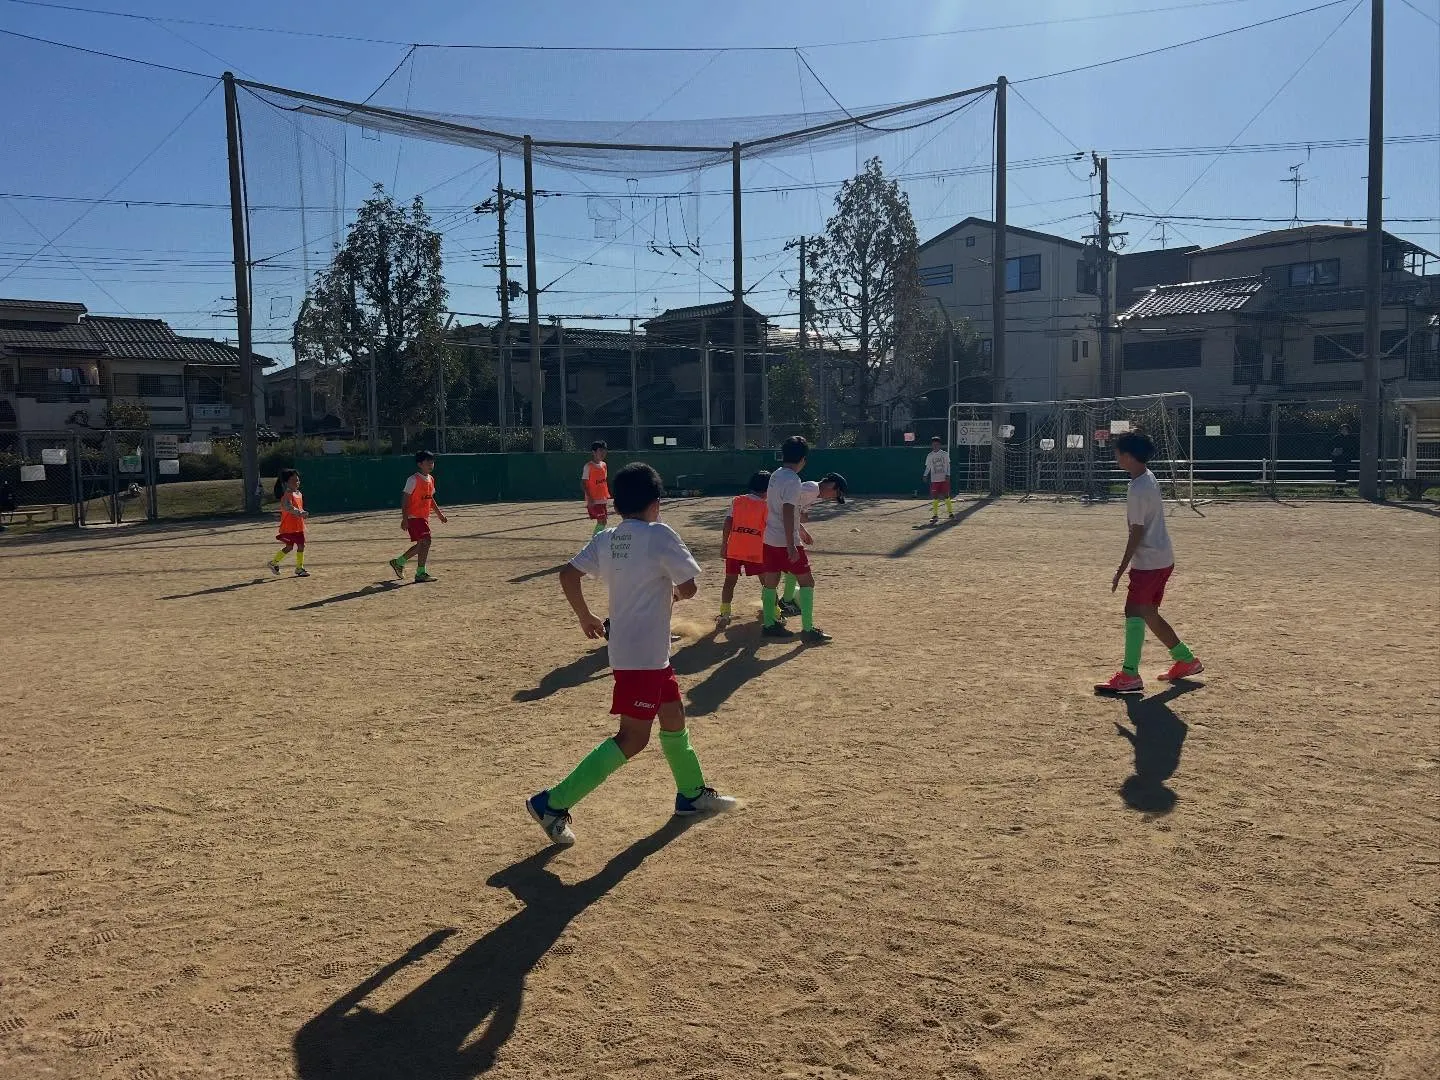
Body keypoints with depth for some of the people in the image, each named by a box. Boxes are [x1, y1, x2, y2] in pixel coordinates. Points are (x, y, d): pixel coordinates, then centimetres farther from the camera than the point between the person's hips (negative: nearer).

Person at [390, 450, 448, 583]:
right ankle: (421, 573, -10)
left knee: (421, 544, 14)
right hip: (414, 516, -9)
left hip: (424, 517, 9)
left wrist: (439, 513, 21)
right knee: (425, 541, -16)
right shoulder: (413, 480, -13)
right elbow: (405, 499, -14)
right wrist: (404, 519, -20)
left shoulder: (431, 479, 12)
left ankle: (399, 562, 32)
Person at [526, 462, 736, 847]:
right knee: (633, 739, -6)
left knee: (674, 718, 22)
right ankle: (553, 803, -8)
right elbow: (688, 587, -13)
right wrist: (674, 592, 10)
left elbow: (568, 575, -1)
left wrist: (585, 617, 13)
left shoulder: (605, 539, 6)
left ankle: (692, 794, 38)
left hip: (642, 652, 8)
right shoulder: (660, 534, -13)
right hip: (643, 654, -8)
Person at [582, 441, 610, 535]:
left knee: (603, 521, 10)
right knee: (601, 521, -13)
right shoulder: (588, 466, -12)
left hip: (603, 499, 8)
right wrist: (589, 498, -20)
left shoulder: (604, 465, 10)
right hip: (594, 500, -8)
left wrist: (607, 495, 14)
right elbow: (583, 483, -13)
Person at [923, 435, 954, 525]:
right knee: (935, 497, -1)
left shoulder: (944, 454, 3)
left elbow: (948, 465, 3)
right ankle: (935, 515, 2)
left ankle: (950, 513, 12)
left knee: (946, 496, 1)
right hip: (934, 479, 1)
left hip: (944, 479, -1)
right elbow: (928, 467, 9)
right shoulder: (929, 456, 5)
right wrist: (925, 475, -7)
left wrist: (947, 475, -9)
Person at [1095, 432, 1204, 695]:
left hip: (1148, 562, -10)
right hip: (1163, 558, 10)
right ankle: (1186, 660, 26)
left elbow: (1137, 533, -19)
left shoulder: (1138, 490, -20)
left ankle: (1130, 675, -14)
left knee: (1134, 612, -12)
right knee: (1149, 614, 16)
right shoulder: (1149, 477, 10)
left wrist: (1121, 569, -14)